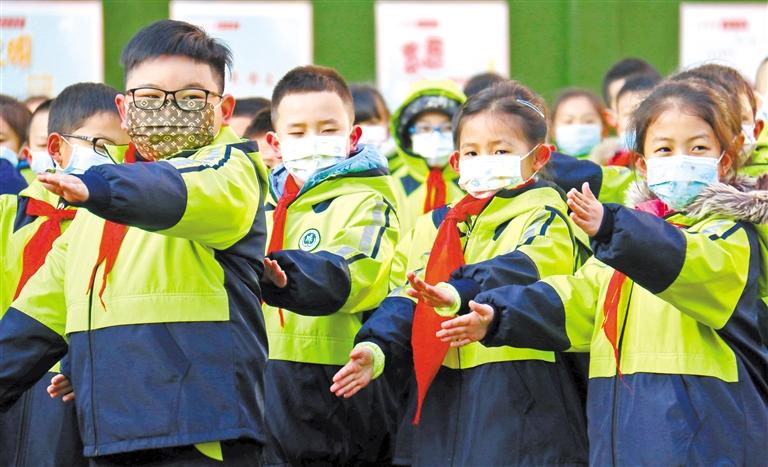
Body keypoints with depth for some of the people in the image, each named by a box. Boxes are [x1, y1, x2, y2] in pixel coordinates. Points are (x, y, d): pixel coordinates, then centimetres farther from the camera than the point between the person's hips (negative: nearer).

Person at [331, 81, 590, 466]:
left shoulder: (545, 220, 0)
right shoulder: (434, 227, 19)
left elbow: (523, 271, -21)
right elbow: (405, 298, 12)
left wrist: (463, 293, -40)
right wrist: (378, 347, -8)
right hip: (443, 400, 6)